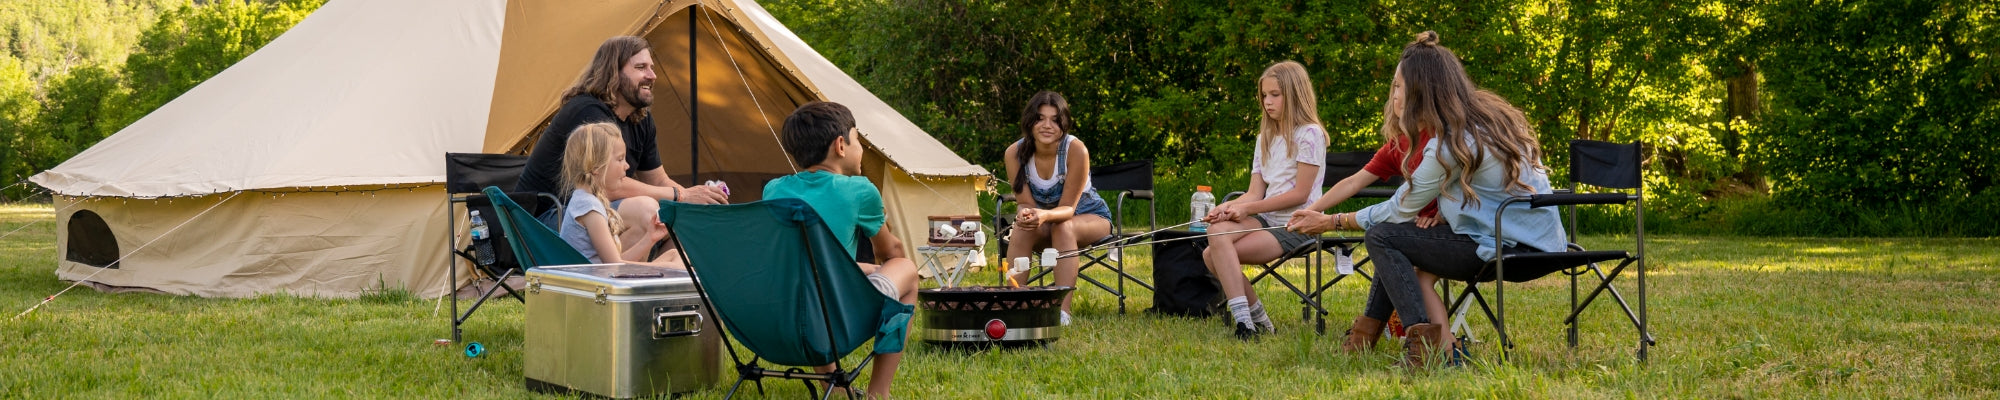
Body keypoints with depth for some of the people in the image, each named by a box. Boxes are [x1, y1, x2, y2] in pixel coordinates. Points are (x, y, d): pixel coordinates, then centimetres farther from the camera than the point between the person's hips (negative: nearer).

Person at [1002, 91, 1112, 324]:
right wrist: (1025, 214, -40)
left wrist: (1045, 215, -49)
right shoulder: (1015, 153, -18)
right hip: (1046, 222, 3)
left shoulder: (1076, 150, -28)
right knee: (1021, 231, -29)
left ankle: (1063, 310, -40)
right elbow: (1027, 203, -14)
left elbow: (1068, 208, -26)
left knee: (1063, 227, -35)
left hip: (1089, 217, -3)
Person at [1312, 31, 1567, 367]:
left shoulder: (1452, 142, -16)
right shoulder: (1491, 111, 9)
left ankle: (1425, 344, -14)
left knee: (1382, 236, -8)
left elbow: (1401, 210, -7)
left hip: (1509, 249, -9)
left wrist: (1338, 221, 3)